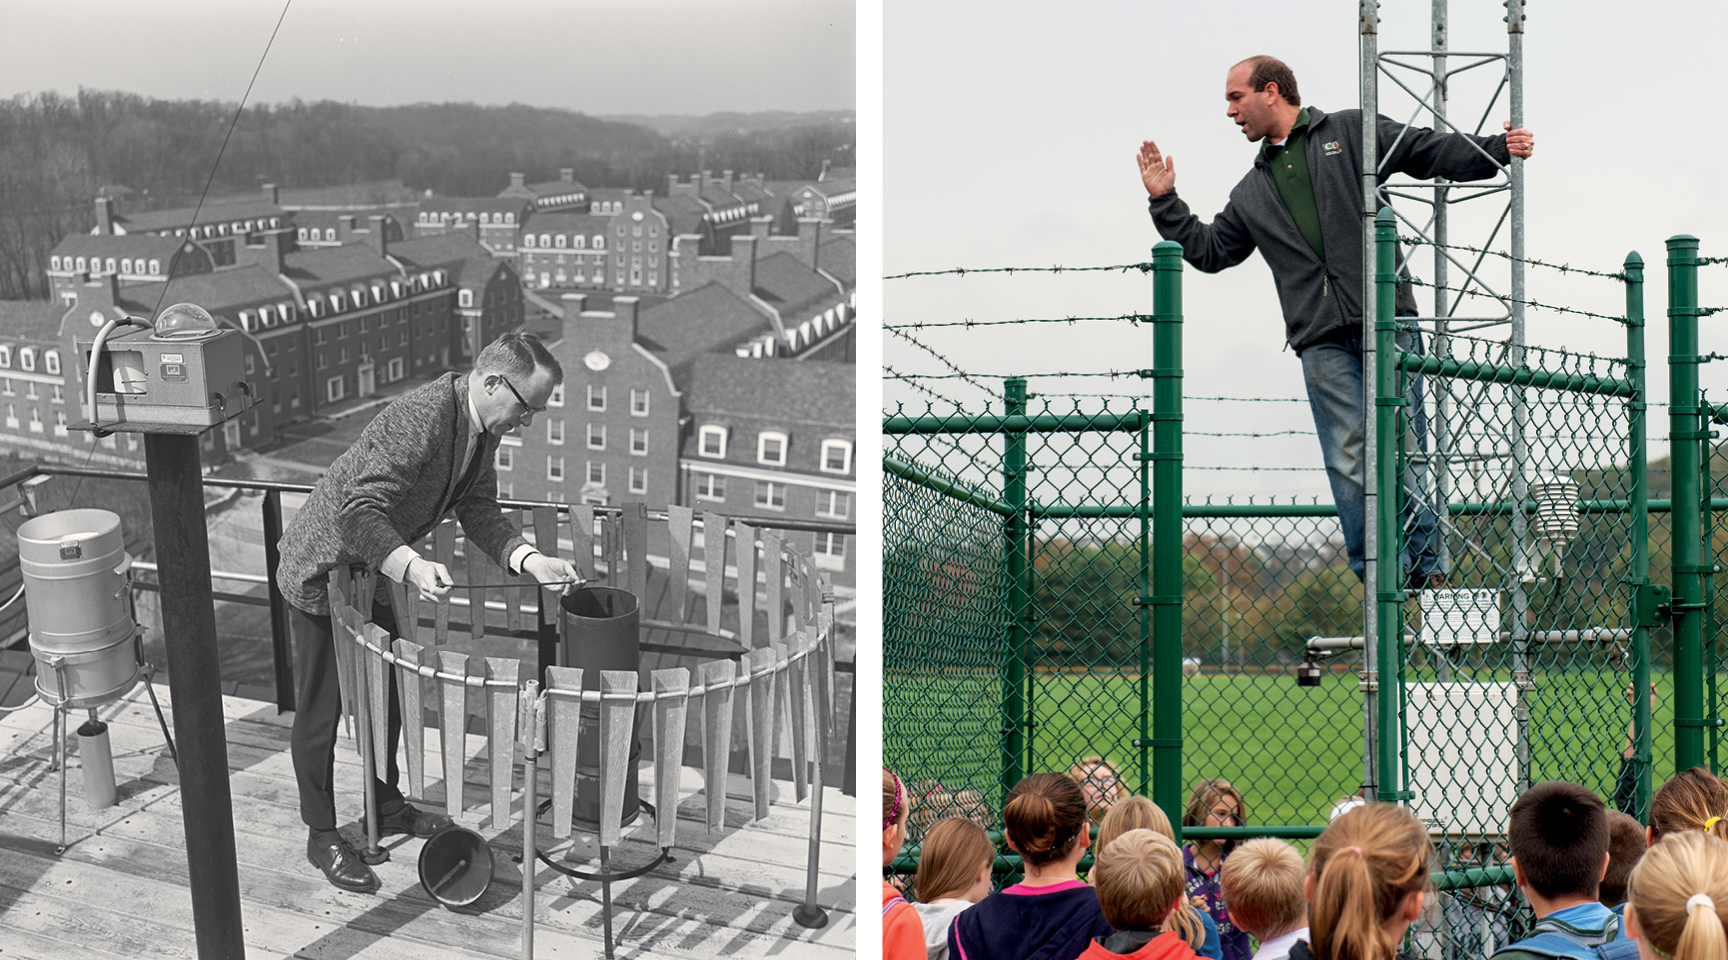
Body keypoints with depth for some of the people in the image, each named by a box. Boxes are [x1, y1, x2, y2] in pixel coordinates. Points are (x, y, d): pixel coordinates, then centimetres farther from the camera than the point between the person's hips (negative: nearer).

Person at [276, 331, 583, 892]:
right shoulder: (420, 419, -35)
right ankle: (322, 836, 17)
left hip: (375, 572, 9)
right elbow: (359, 513, -39)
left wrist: (528, 560, -18)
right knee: (321, 710, 4)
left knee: (388, 694, 19)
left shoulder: (481, 430, -5)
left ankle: (387, 808, 37)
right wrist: (412, 569, -53)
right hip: (322, 572, -9)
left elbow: (479, 512, -1)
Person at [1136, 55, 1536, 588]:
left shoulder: (1351, 132, 13)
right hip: (1322, 339, 3)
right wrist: (1164, 202, 22)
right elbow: (1209, 250, 28)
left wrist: (1497, 149, -4)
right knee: (1349, 459, -6)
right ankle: (1386, 581, -4)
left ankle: (1425, 564, 5)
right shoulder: (1252, 192, 25)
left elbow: (1434, 152, 9)